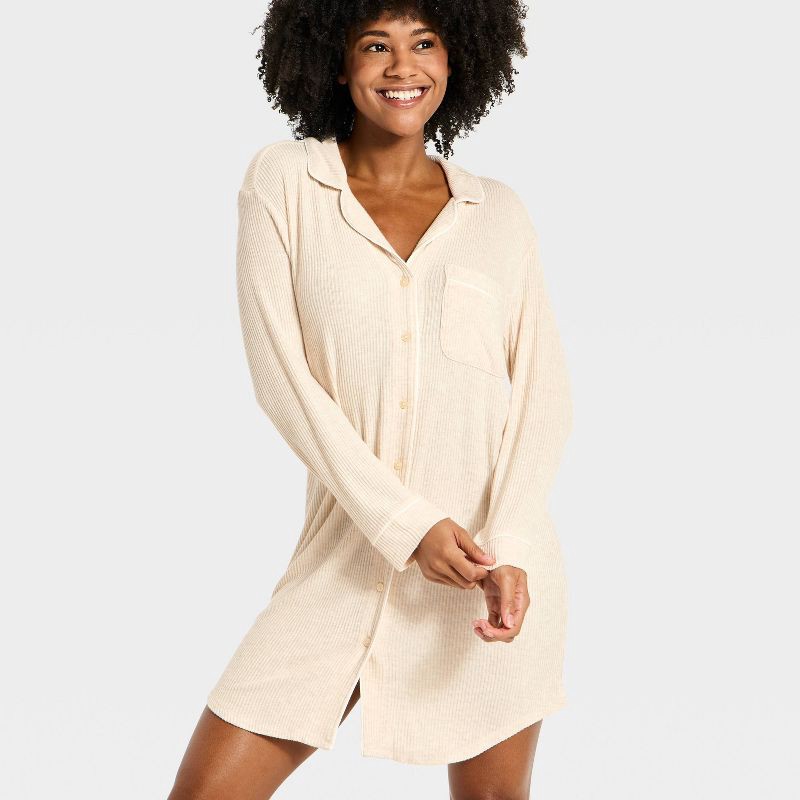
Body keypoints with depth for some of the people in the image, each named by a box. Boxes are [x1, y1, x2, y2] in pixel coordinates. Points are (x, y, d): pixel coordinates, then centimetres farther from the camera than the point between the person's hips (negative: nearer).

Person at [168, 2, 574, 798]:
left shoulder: (499, 212, 8)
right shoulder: (282, 180, 2)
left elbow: (542, 389, 3)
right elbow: (281, 375, -5)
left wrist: (513, 550, -12)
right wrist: (406, 524, -13)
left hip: (500, 555, 1)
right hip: (352, 558, -1)